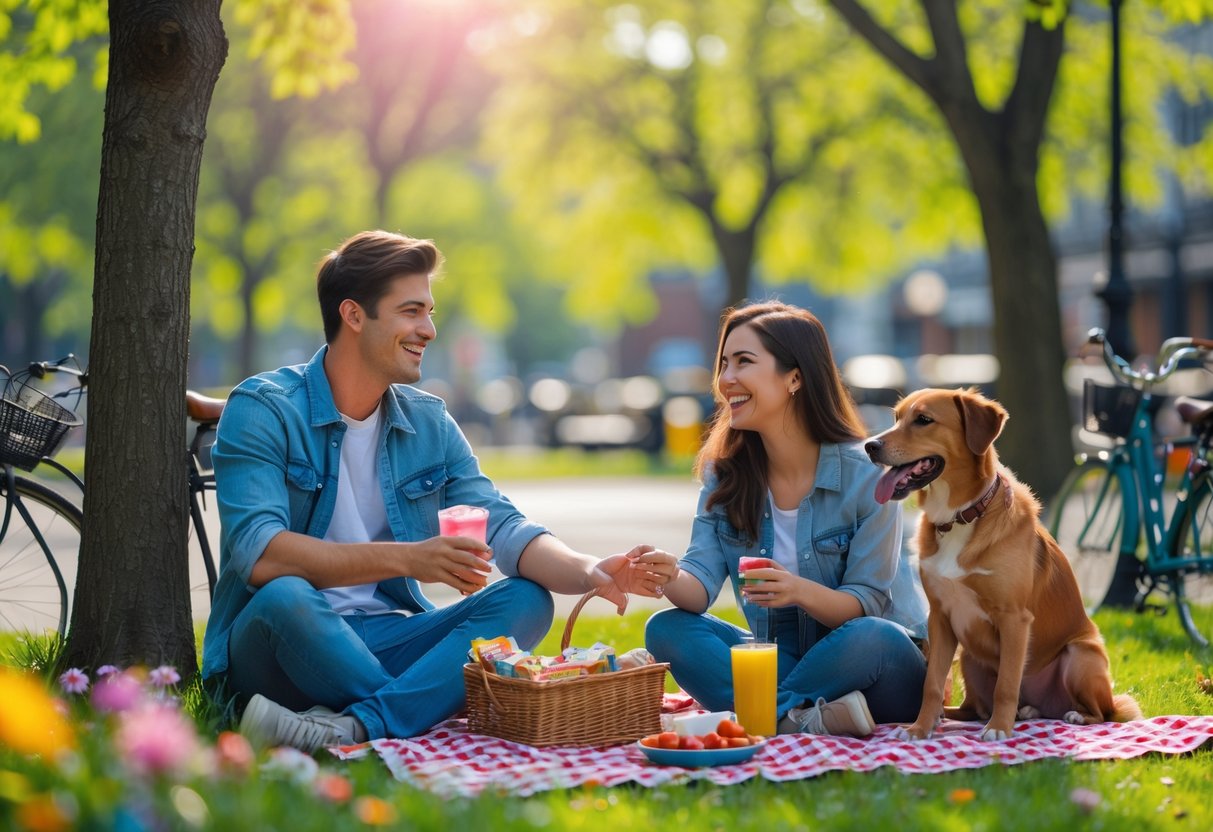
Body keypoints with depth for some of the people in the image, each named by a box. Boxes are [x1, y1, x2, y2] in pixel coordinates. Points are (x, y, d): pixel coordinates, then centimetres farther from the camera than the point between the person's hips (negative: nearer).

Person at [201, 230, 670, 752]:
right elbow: (259, 552, -22)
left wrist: (589, 573, -20)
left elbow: (503, 528, 1)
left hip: (386, 641, 6)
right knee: (284, 596, -37)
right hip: (278, 644, -5)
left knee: (526, 600, -16)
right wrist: (405, 558, -30)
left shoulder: (430, 423, 10)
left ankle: (356, 725, -34)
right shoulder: (262, 410, -8)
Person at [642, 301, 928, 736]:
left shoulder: (867, 474, -14)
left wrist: (800, 591, -36)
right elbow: (702, 583, -9)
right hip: (781, 658, 4)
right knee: (667, 629, -17)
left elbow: (866, 605, -15)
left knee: (870, 639, -37)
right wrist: (672, 579, -33)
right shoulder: (724, 474, 1)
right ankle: (805, 718, -30)